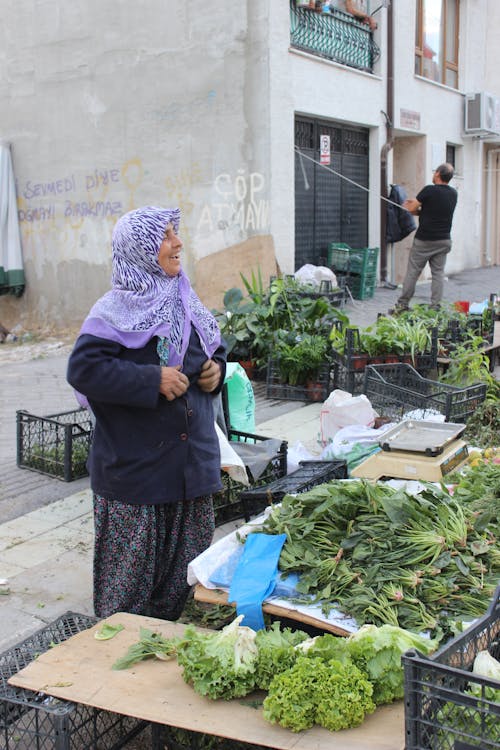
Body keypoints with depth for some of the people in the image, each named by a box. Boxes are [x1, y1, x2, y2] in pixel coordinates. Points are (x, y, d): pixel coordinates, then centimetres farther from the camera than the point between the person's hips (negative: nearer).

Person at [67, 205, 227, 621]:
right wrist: (152, 379, -23)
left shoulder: (185, 300, 10)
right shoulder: (116, 310, -13)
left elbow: (216, 349, 25)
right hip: (135, 464, -7)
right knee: (132, 565, 4)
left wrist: (215, 368, 2)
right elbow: (83, 369, -22)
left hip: (191, 458, 7)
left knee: (186, 560, 15)